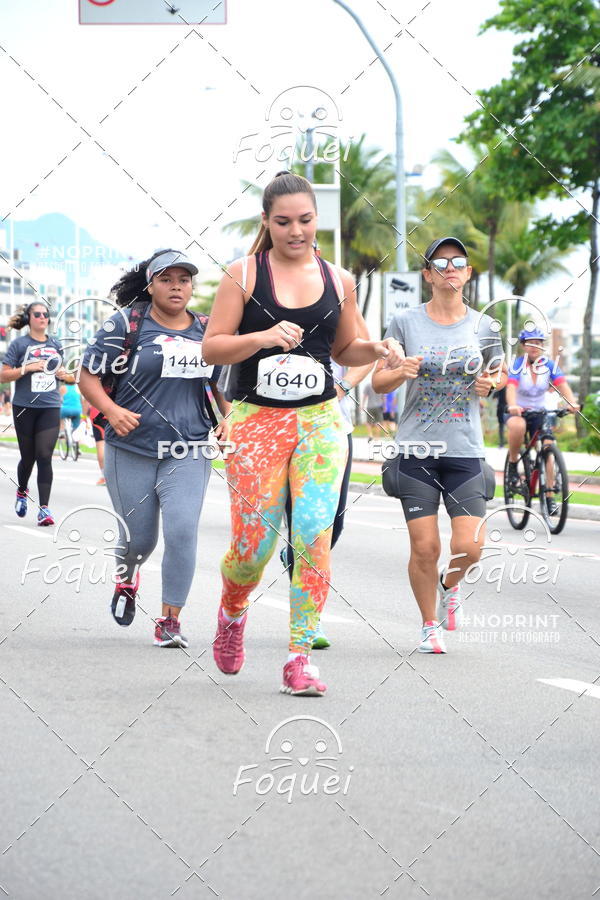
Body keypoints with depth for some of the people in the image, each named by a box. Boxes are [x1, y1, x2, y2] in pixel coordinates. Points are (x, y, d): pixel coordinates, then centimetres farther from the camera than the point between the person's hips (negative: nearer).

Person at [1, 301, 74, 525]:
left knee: (44, 456, -9)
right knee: (28, 456, 8)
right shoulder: (19, 344, -1)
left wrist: (64, 375, 3)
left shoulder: (56, 345, 11)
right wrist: (27, 368, -17)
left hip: (50, 408, 2)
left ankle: (44, 508, -10)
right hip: (24, 407, -2)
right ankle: (22, 491, 39)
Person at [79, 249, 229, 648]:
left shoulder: (208, 330, 9)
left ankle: (170, 621, -6)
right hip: (132, 450, -2)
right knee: (139, 538, 6)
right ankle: (126, 577, 44)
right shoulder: (126, 324, -2)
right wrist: (111, 410, -19)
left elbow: (223, 382, 23)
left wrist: (229, 419, 5)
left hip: (189, 452, 2)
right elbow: (88, 376, -2)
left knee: (183, 530, -16)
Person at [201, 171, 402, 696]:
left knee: (315, 538, -10)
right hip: (257, 419, -2)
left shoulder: (338, 282, 9)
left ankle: (300, 658, -3)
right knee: (254, 547, -3)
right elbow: (212, 347, -3)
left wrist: (377, 350, -1)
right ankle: (232, 611, 32)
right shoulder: (244, 275, 0)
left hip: (320, 421, 2)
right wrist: (263, 337, -19)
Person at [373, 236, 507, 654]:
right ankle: (430, 624, 19)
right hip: (416, 448, -1)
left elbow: (501, 373, 18)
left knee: (469, 547, -9)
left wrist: (490, 384, -5)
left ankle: (451, 585, 26)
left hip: (465, 451, 1)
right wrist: (402, 372, -16)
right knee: (425, 547, -3)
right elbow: (378, 382, 5)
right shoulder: (406, 322, 0)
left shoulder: (483, 325, 4)